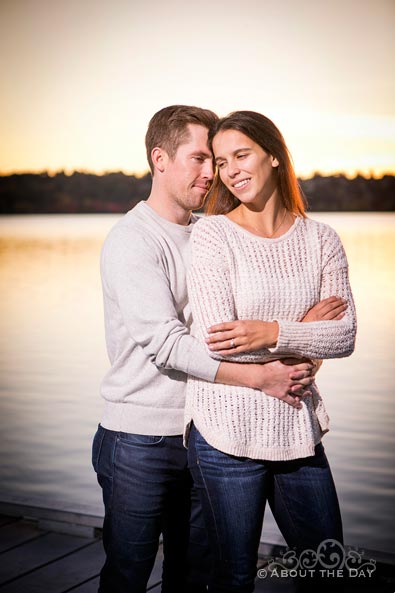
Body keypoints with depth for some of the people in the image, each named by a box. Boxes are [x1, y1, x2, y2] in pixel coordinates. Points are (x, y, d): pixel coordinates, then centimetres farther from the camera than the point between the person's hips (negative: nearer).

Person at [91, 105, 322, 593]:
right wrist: (259, 378, -24)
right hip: (140, 440, -6)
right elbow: (166, 343, -22)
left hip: (203, 434, 6)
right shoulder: (131, 240, -12)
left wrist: (294, 365, -13)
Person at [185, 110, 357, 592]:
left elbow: (345, 337, -4)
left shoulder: (321, 239, 5)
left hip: (297, 428, 4)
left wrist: (275, 332, -19)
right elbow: (217, 342, -15)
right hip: (228, 431, -4)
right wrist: (308, 328, -9)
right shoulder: (212, 233, -6)